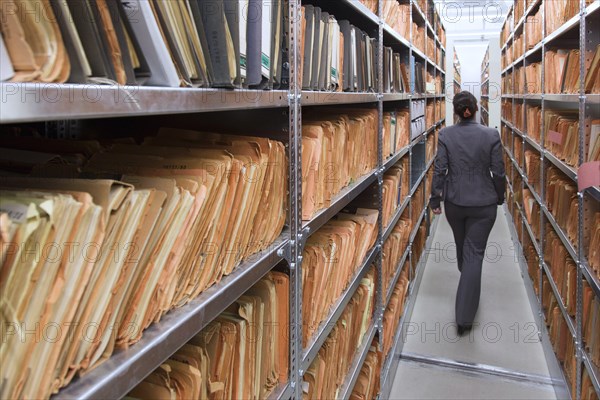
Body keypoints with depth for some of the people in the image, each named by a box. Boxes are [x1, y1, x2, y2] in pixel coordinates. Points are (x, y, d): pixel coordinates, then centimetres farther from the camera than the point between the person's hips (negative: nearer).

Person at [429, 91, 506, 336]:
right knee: (474, 253, 2)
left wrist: (435, 199, 2)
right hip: (483, 203, -2)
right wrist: (500, 196, 11)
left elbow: (440, 170, -8)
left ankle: (468, 283, 55)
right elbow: (498, 172, -6)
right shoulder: (491, 135, -11)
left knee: (462, 246, 25)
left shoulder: (446, 134, -10)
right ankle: (464, 317, -2)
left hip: (454, 202, 2)